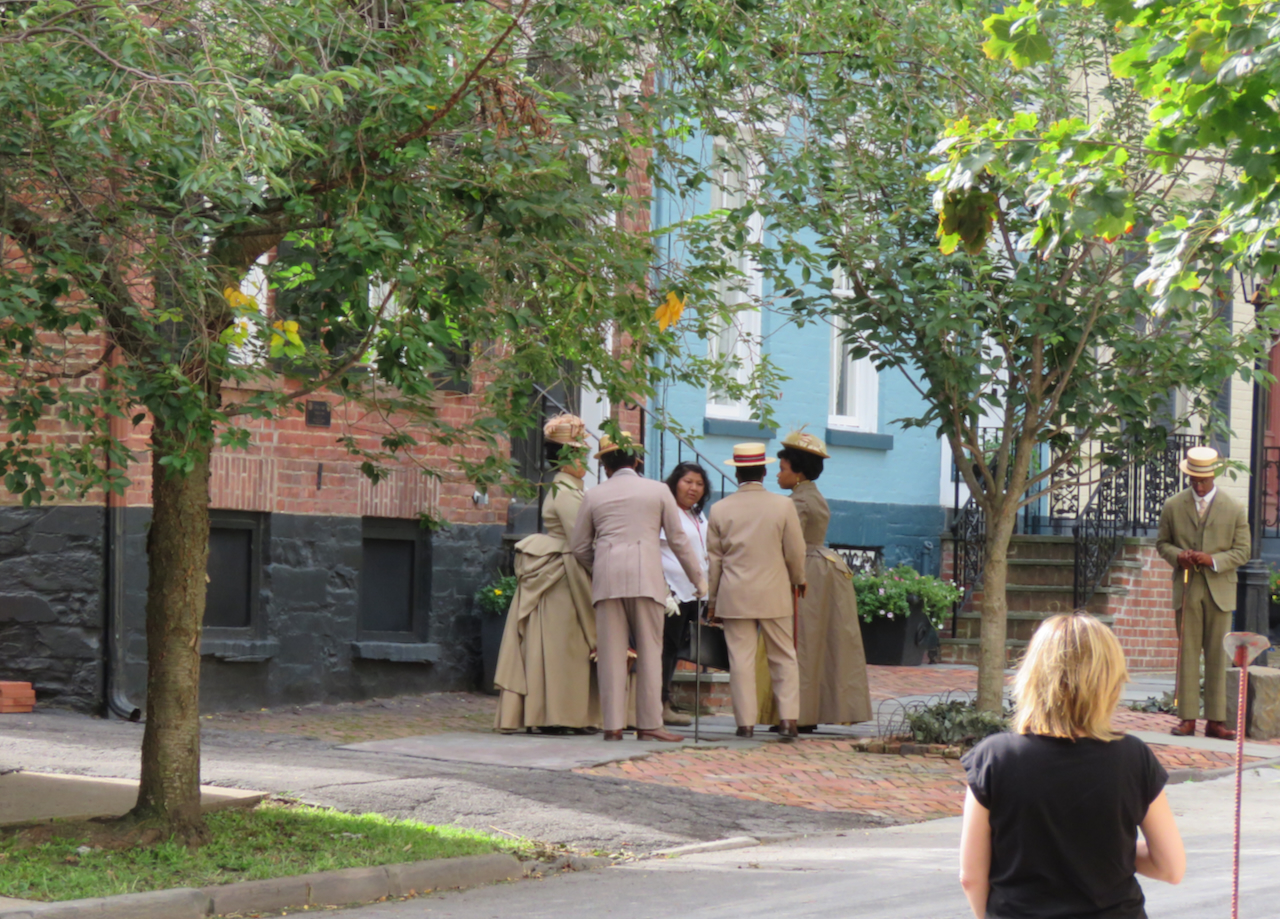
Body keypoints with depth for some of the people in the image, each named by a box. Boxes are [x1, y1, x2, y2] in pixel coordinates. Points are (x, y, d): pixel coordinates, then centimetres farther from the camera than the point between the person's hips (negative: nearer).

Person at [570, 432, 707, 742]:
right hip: (646, 576, -2)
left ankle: (613, 724, -1)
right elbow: (678, 539, 8)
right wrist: (698, 578, 17)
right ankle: (649, 724, -2)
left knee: (611, 651, 1)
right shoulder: (658, 490, 10)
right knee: (649, 649, 2)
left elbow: (579, 546, 16)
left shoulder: (594, 495, 14)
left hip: (606, 577, 2)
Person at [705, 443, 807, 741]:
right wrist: (798, 581, 21)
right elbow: (795, 552, 1)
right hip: (775, 594, 0)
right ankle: (788, 718, -1)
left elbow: (714, 560, 4)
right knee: (783, 657, 8)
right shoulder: (783, 506, -5)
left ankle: (746, 722, 1)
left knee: (741, 658, 2)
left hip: (735, 595, 0)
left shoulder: (720, 509, -1)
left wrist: (712, 601, 13)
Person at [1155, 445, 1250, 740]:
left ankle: (1215, 720, 4)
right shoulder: (1173, 506, 5)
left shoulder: (1234, 510, 1)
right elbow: (1162, 542, 13)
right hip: (1186, 590, 1)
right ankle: (1187, 718, 2)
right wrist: (1177, 556, -10)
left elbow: (1242, 552, 3)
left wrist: (1213, 560, -14)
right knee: (1187, 654, -1)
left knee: (1217, 657, 1)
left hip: (1219, 590, 0)